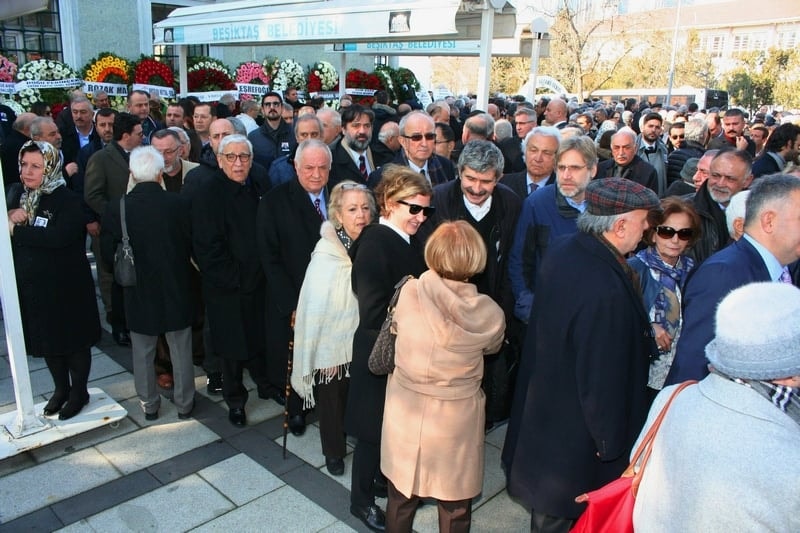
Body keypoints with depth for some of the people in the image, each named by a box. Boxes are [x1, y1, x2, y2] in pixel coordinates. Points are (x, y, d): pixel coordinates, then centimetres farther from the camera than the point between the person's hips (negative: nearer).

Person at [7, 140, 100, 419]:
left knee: (74, 340, 10)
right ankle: (61, 388, 39)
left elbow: (60, 236, -30)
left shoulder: (67, 200, -16)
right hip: (30, 286, 6)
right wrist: (10, 217, -16)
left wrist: (16, 229, -23)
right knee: (46, 339, 19)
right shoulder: (17, 195, 4)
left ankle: (79, 391, 29)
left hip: (65, 287, -6)